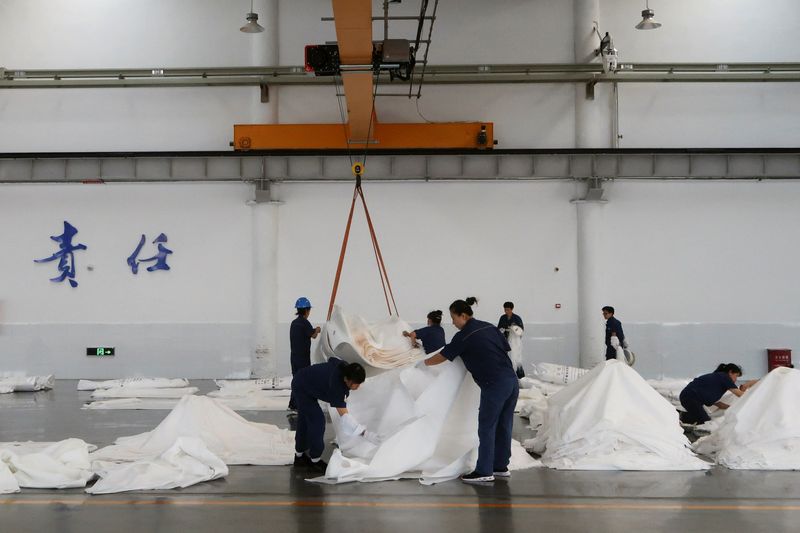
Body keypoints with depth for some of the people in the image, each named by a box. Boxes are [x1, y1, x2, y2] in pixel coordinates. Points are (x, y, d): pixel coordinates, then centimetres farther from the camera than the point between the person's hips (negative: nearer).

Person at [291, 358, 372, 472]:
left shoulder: (345, 367, -18)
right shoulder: (336, 385, -39)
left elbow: (332, 360, 8)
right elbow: (344, 417, -42)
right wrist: (364, 433, -47)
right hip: (301, 388, -9)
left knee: (304, 421, 16)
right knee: (317, 420, -13)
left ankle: (299, 456, 29)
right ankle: (315, 460, -2)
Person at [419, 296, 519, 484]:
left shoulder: (464, 336, -6)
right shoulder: (489, 326, 13)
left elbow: (442, 357, 3)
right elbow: (506, 348, 17)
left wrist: (423, 363, 18)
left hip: (495, 385, -7)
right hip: (512, 380, 7)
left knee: (487, 428, 0)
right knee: (503, 426, 13)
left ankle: (484, 472, 3)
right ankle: (501, 467, 21)